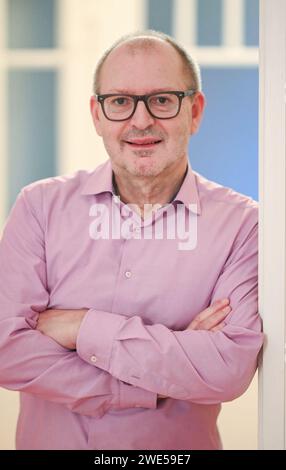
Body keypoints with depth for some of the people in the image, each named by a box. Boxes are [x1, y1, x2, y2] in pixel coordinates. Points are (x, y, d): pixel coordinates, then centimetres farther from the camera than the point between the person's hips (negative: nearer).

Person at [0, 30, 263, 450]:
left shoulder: (243, 223, -11)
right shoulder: (40, 206, -7)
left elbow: (232, 368, -22)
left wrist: (86, 329, -21)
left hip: (177, 446, -1)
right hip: (48, 440, 1)